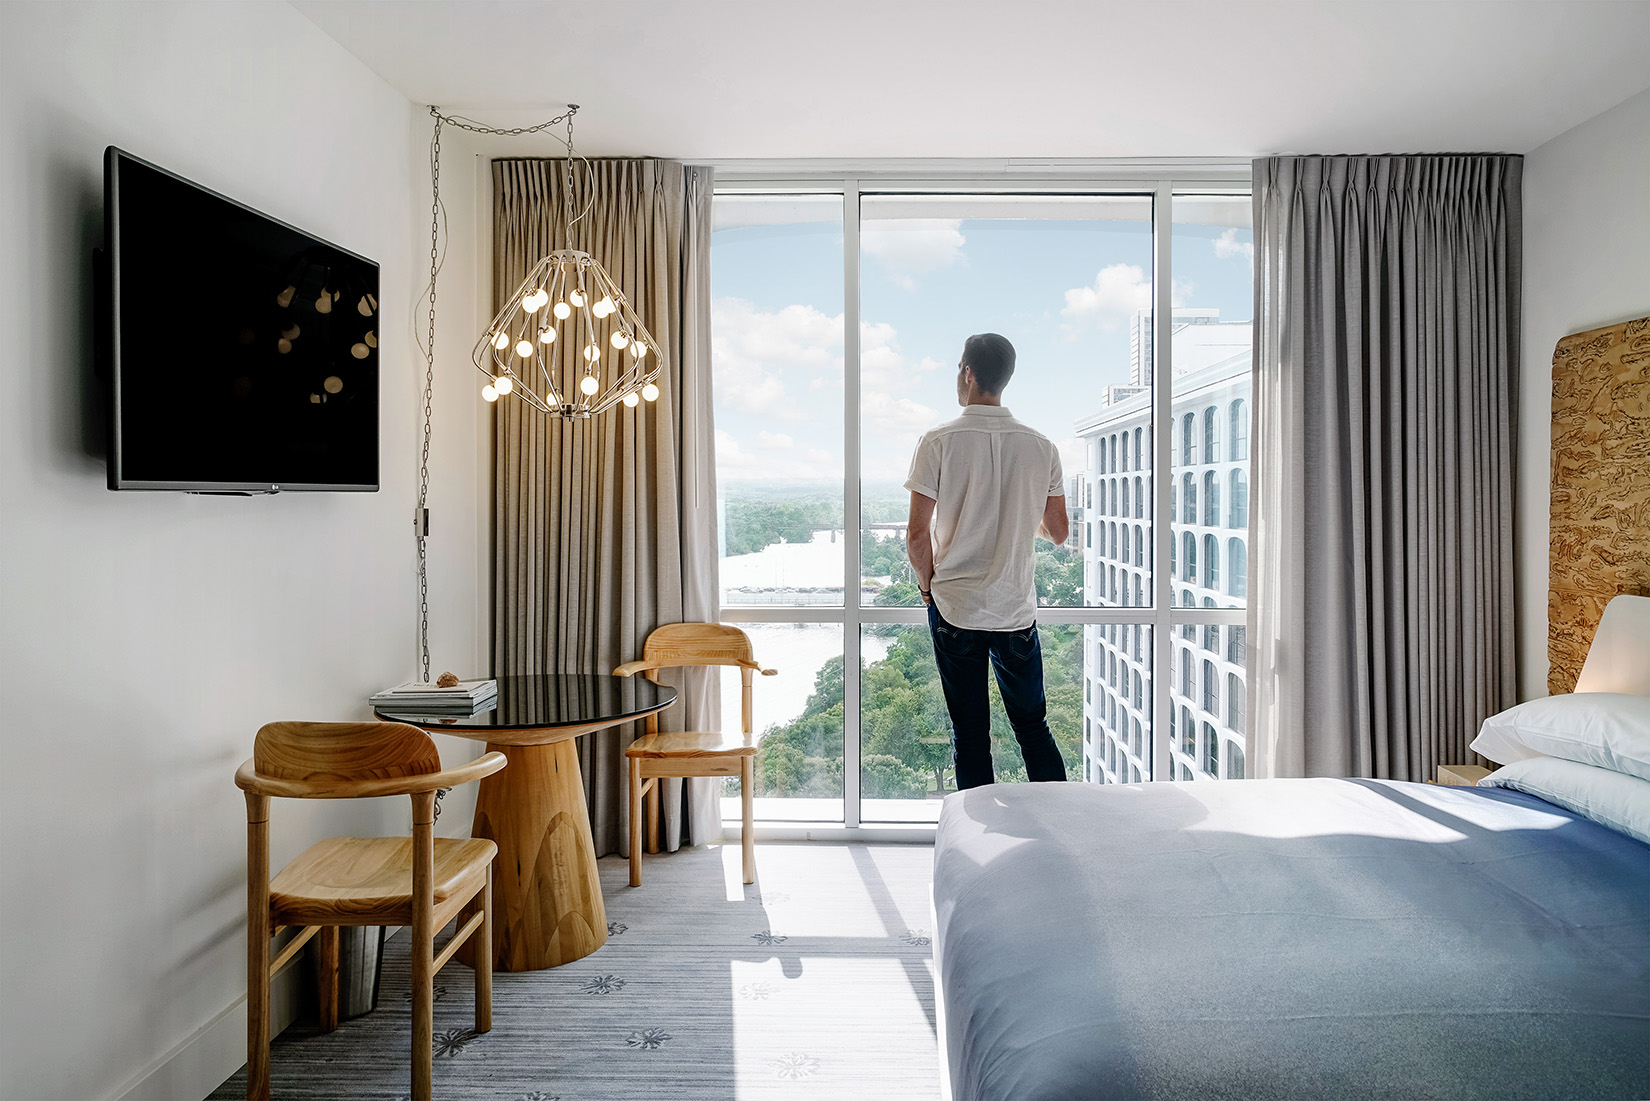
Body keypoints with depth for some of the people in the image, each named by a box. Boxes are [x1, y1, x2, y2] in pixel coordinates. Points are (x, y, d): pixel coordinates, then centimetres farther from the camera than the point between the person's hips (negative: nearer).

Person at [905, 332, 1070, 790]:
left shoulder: (939, 442, -9)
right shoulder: (1041, 447, 0)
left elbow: (917, 534, -11)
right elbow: (1058, 533, 7)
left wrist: (928, 584, 6)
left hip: (955, 609, -2)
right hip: (1018, 609, 3)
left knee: (970, 735, 7)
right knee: (1033, 727, 16)